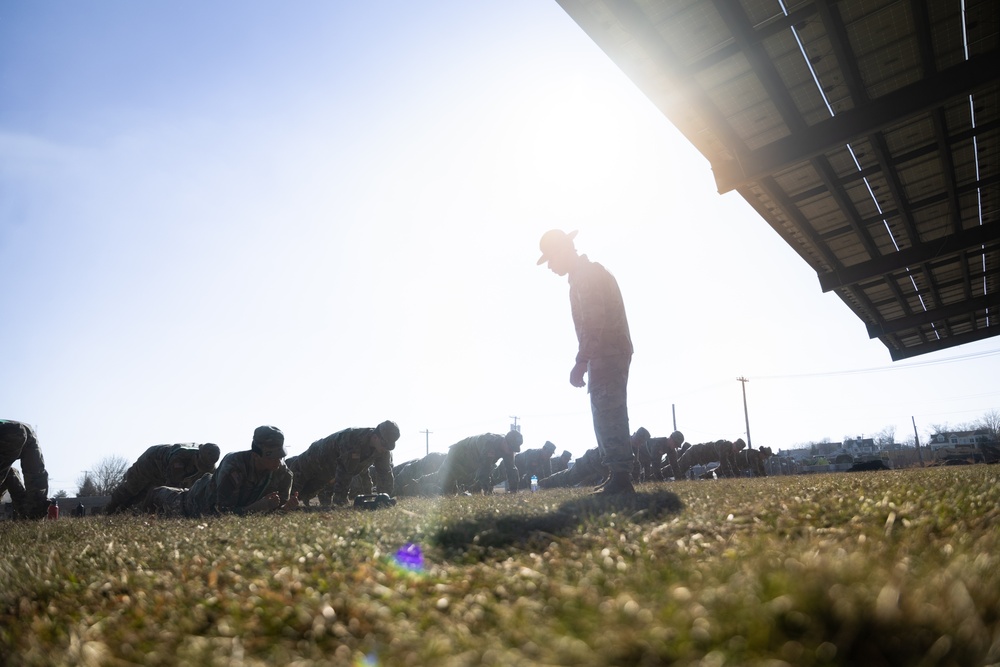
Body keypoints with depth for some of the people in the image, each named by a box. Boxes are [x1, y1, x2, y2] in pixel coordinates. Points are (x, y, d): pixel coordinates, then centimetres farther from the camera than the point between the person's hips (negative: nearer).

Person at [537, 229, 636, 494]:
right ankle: (619, 478, 13)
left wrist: (581, 361, -22)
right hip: (612, 354, 11)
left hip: (606, 356, -11)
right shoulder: (592, 273, 24)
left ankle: (621, 480, -12)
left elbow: (593, 321, -20)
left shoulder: (586, 274, -8)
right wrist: (587, 361, 21)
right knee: (610, 418, 11)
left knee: (608, 418, -12)